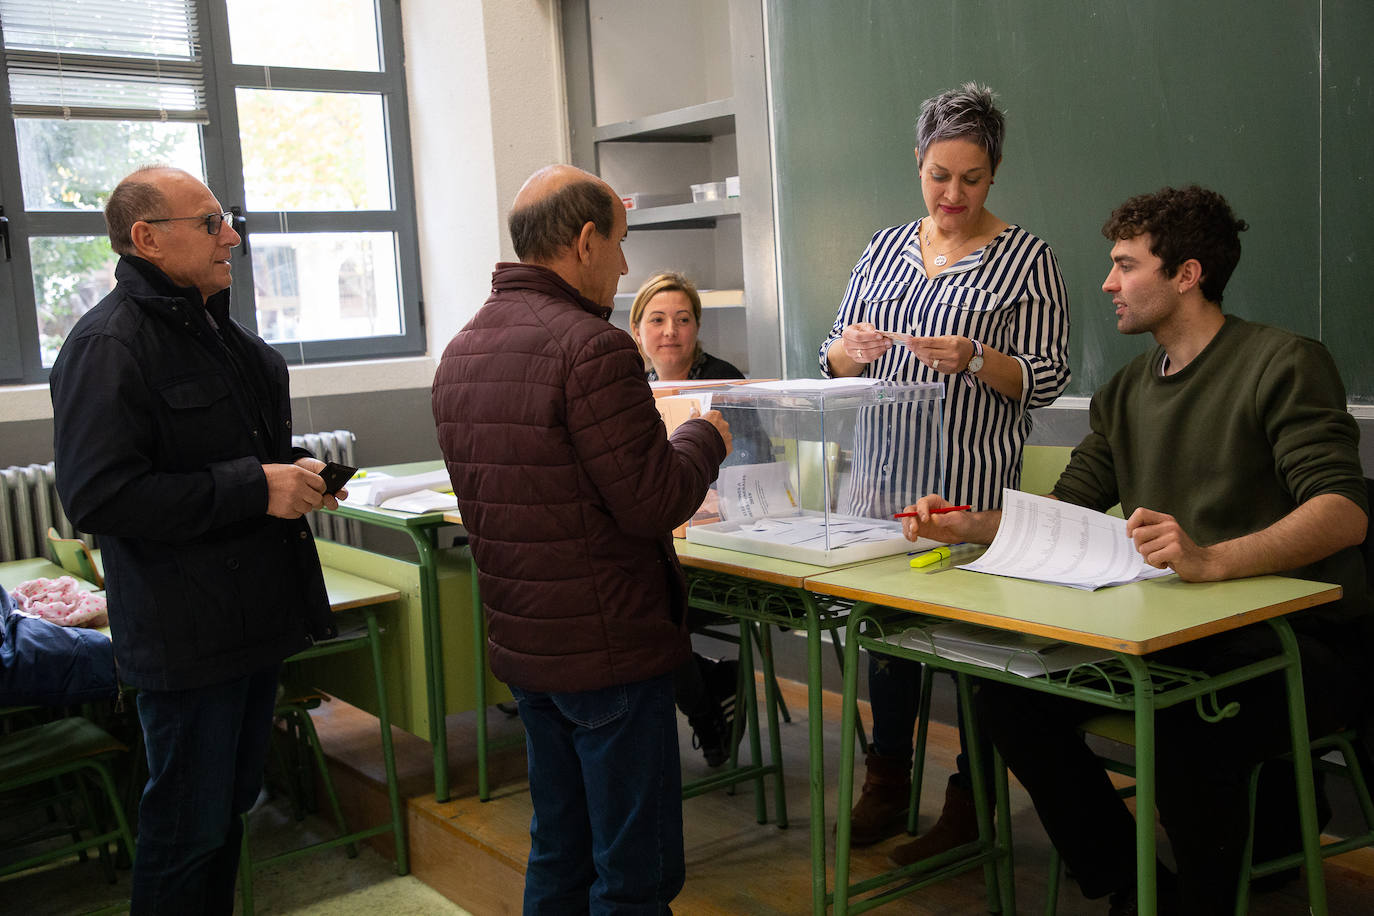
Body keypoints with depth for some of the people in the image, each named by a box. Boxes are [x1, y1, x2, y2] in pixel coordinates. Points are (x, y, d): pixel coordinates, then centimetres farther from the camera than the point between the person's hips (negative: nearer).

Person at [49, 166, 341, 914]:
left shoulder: (221, 331, 15)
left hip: (255, 619, 9)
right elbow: (96, 496, -25)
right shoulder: (108, 345, -16)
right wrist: (255, 488, -23)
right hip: (186, 634, -9)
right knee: (189, 828, 3)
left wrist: (296, 472, 5)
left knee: (231, 803, 20)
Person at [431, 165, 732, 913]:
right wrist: (704, 438, 0)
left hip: (519, 647, 8)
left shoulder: (460, 353, 8)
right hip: (608, 648, -8)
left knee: (558, 852, 21)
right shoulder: (592, 347, -20)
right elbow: (654, 502, -20)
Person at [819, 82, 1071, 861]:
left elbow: (1047, 380, -5)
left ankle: (970, 803, 16)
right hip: (884, 476, 5)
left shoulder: (1026, 259, -2)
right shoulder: (885, 249, 11)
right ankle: (888, 784, 26)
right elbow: (835, 359, 13)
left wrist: (976, 361, -23)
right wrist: (851, 350, -11)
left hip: (975, 490, -4)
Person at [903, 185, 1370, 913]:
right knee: (1010, 700, -11)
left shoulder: (1283, 363, -10)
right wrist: (968, 526, -1)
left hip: (1302, 636, -7)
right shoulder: (1126, 392, 14)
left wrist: (1213, 559, -41)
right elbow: (1063, 509, 16)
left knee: (1186, 735, -36)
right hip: (1177, 631, 7)